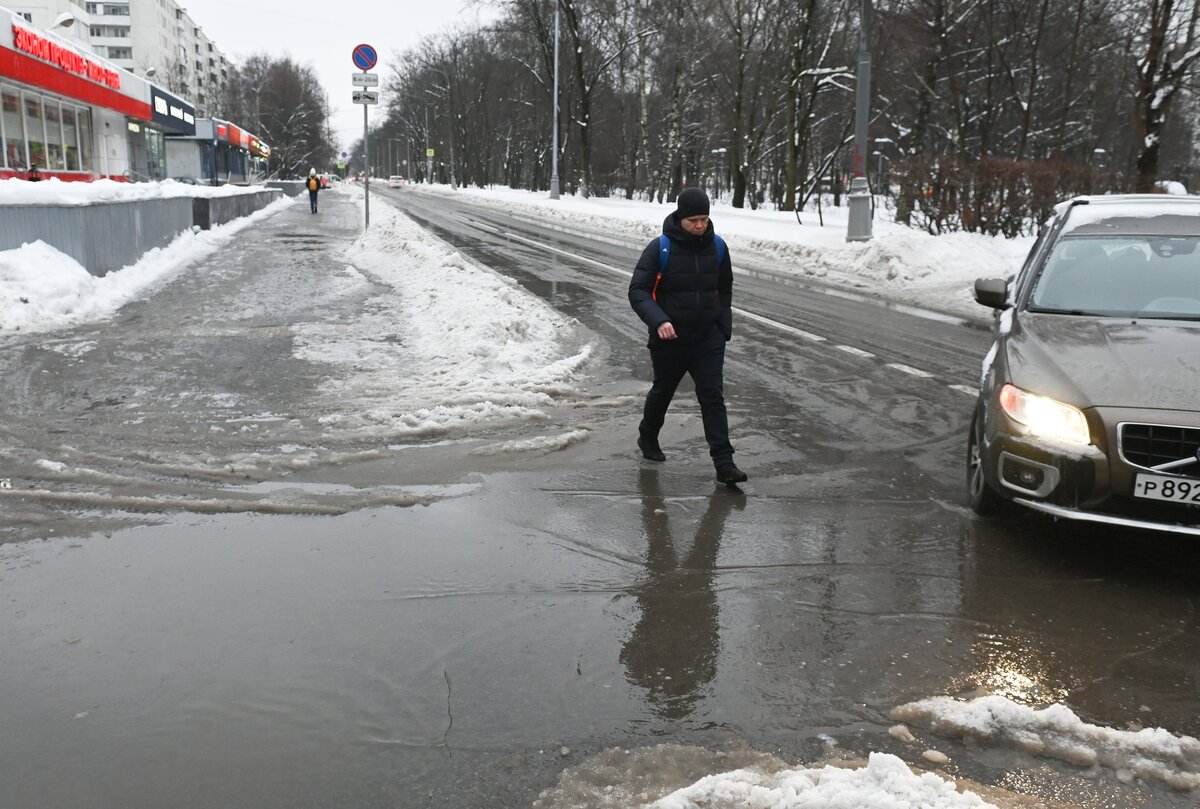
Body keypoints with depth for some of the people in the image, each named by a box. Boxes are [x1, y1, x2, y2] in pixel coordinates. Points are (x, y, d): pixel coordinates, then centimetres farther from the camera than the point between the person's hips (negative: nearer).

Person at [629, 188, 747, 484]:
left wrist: (724, 324, 10)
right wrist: (658, 321, -28)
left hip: (709, 339, 2)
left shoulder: (717, 247, 1)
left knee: (713, 397, -4)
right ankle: (648, 438, 43)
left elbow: (725, 288, 16)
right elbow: (638, 290, -14)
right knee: (662, 392, 17)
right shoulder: (660, 248, -13)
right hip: (669, 339, -2)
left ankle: (724, 462, -5)